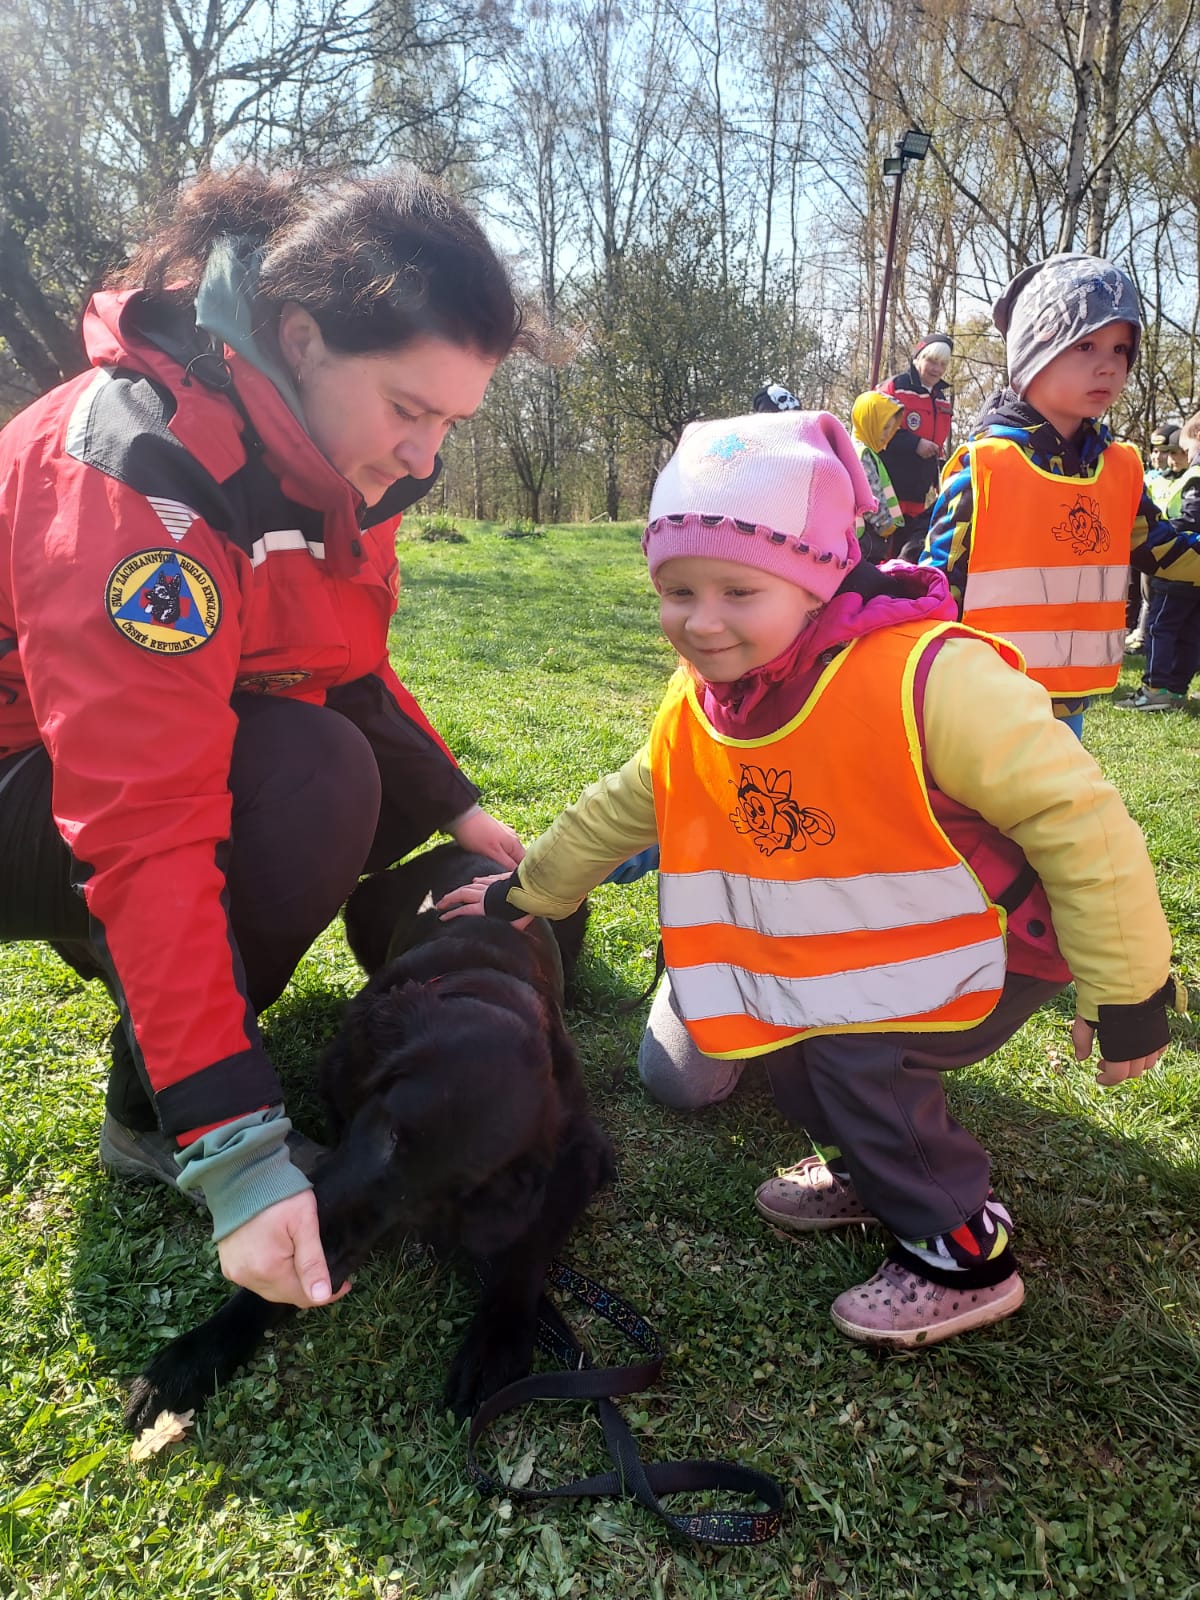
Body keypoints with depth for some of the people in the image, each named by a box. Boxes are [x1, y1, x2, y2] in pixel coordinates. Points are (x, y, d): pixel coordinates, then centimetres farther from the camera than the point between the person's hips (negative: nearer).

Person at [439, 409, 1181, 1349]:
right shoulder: (701, 704, -8)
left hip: (1000, 937, -7)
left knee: (852, 1048, -21)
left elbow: (1076, 816, -26)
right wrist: (526, 893, 15)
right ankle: (879, 1169, 22)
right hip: (859, 942, 7)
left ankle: (966, 1251, 2)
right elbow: (623, 807, 9)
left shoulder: (933, 679, -31)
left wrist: (1126, 994, -21)